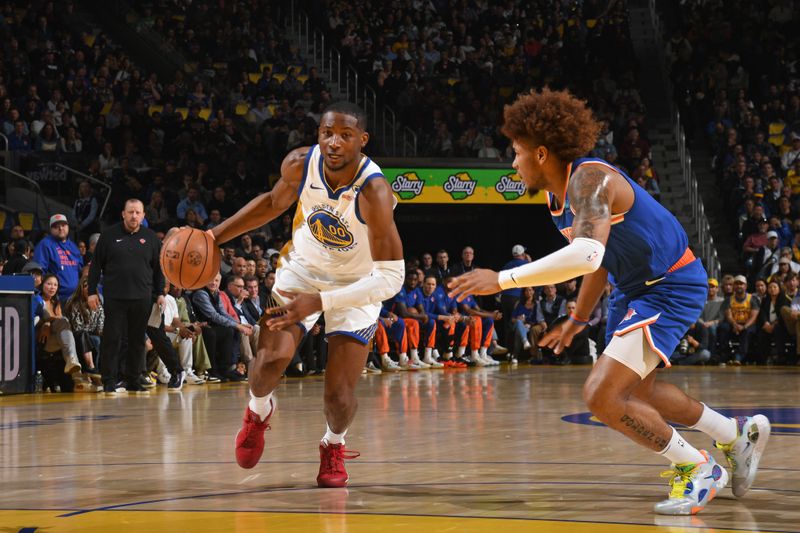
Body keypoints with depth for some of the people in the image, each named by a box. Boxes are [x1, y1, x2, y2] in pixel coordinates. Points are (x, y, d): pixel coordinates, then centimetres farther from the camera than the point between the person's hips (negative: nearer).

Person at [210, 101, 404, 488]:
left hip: (357, 285, -3)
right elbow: (274, 202, 5)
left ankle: (333, 445, 27)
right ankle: (258, 412, 19)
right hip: (302, 269, 3)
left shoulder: (373, 192, -34)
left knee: (339, 395, -9)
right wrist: (216, 235, -2)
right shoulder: (299, 164, -20)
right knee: (270, 361, -17)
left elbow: (391, 278, -34)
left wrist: (319, 302, -39)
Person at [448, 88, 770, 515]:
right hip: (634, 288, 11)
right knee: (635, 390, 25)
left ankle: (696, 469, 0)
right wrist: (576, 321, 23)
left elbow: (586, 255, -43)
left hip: (671, 288, -11)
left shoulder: (589, 179, -26)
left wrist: (502, 279, -41)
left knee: (602, 395, -18)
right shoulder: (557, 195, 4)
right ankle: (738, 435, 41)